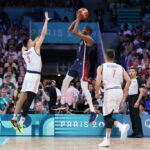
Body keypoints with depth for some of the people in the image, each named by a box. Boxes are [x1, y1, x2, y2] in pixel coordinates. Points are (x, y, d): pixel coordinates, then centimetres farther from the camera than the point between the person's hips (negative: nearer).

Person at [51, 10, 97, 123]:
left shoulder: (89, 39, -17)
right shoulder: (83, 37, 11)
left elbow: (75, 32, -27)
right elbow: (70, 30, 16)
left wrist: (78, 20, -17)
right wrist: (77, 19, 6)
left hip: (83, 64, -10)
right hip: (77, 63, 10)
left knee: (84, 88, -15)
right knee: (65, 81, 16)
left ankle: (93, 112, -16)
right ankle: (62, 104, 31)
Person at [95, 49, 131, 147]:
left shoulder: (101, 67, 4)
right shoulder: (120, 68, 15)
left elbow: (98, 83, -7)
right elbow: (129, 80, 2)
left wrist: (97, 93, 10)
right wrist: (125, 93, 13)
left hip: (109, 91, -5)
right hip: (119, 91, 5)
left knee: (107, 117, 0)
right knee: (108, 115, 16)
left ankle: (122, 126, -29)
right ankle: (107, 140, 14)